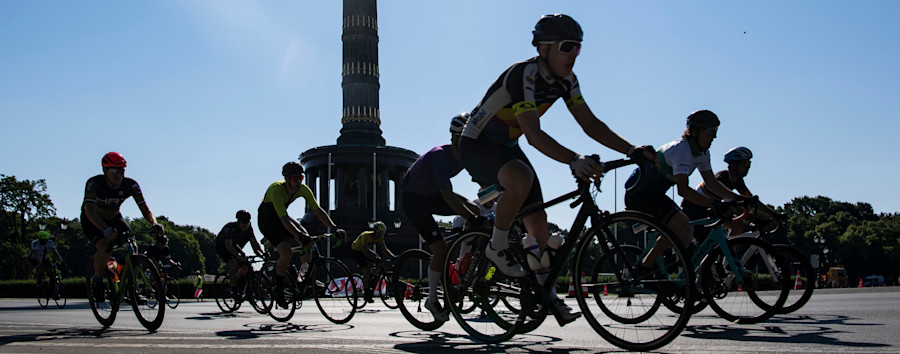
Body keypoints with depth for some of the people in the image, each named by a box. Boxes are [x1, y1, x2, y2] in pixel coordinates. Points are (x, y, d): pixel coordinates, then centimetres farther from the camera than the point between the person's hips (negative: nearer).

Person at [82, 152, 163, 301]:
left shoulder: (131, 185, -22)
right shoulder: (94, 183, -31)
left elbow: (144, 208, -21)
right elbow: (89, 211, -43)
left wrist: (154, 224, -44)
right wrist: (106, 230, -60)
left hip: (113, 217, 4)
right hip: (92, 220, -3)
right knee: (105, 248, -29)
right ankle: (97, 282, -3)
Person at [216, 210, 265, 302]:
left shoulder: (249, 229, -15)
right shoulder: (230, 227, -32)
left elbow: (254, 242, -13)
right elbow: (228, 246, -39)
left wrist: (262, 252, -32)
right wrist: (238, 256, -55)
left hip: (235, 247, 6)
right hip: (222, 247, -6)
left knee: (246, 265, -15)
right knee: (234, 264, -30)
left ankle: (240, 290, 1)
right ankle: (234, 291, -21)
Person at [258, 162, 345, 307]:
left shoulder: (303, 189, -16)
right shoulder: (276, 190, -33)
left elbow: (317, 210, -18)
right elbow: (284, 219, -41)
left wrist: (334, 228, -31)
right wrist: (299, 235, -54)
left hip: (282, 218, 6)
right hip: (267, 221, -6)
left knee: (308, 243, -16)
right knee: (286, 252, -24)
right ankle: (278, 289, -4)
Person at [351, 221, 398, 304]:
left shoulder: (380, 237, -13)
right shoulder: (366, 235, -33)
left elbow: (384, 249, -13)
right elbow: (365, 252, -37)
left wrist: (394, 257, -28)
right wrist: (375, 259, -46)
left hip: (366, 250, 7)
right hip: (356, 250, -7)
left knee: (380, 262, -13)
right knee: (366, 270, -22)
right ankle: (367, 294, -12)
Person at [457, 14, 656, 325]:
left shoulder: (565, 79, -3)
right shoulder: (524, 74, -29)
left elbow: (589, 123, -3)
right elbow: (533, 134, -38)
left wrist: (632, 150, -14)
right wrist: (574, 160, -51)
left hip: (506, 147, 8)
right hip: (477, 146, -8)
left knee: (538, 221, 1)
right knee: (522, 179, -38)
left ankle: (549, 297, 11)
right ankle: (497, 247, -15)